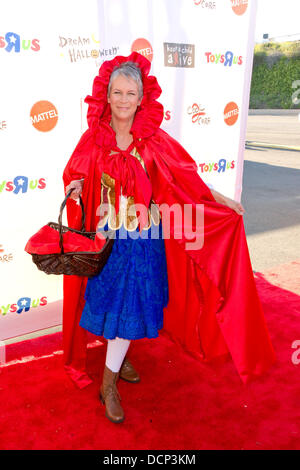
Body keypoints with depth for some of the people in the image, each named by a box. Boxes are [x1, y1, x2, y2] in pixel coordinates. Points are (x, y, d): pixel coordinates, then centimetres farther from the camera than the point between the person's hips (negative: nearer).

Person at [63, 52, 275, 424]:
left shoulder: (153, 139, -5)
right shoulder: (94, 138, -4)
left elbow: (183, 174, 1)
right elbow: (75, 174, 7)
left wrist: (220, 199, 1)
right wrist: (76, 188, -16)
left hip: (143, 234, 1)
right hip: (107, 234, 0)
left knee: (130, 303, 7)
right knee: (112, 299, 7)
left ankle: (110, 383, 24)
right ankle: (118, 357, 29)